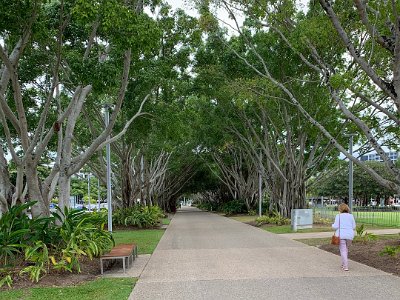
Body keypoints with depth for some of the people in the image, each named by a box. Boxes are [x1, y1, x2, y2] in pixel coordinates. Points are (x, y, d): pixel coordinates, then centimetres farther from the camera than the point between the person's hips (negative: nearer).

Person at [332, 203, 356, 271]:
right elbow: (354, 227, 7)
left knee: (343, 251, -1)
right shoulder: (351, 216, 5)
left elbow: (335, 226, -10)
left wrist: (332, 225, 11)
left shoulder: (338, 216, -5)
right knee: (346, 249, 21)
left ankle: (346, 266, -8)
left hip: (341, 235, -4)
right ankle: (343, 264, 27)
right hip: (349, 235, 4)